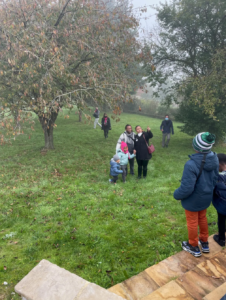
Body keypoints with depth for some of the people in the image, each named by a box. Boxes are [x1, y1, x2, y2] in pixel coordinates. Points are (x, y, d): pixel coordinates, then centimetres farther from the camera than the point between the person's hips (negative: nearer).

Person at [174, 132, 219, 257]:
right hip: (206, 197, 7)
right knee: (202, 218, 28)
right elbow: (215, 179, 2)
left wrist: (177, 195, -11)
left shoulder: (191, 164, -37)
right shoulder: (214, 159, -14)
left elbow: (186, 188, -30)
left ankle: (193, 247, 39)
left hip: (193, 200, -6)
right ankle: (204, 243, 49)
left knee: (192, 222, 17)